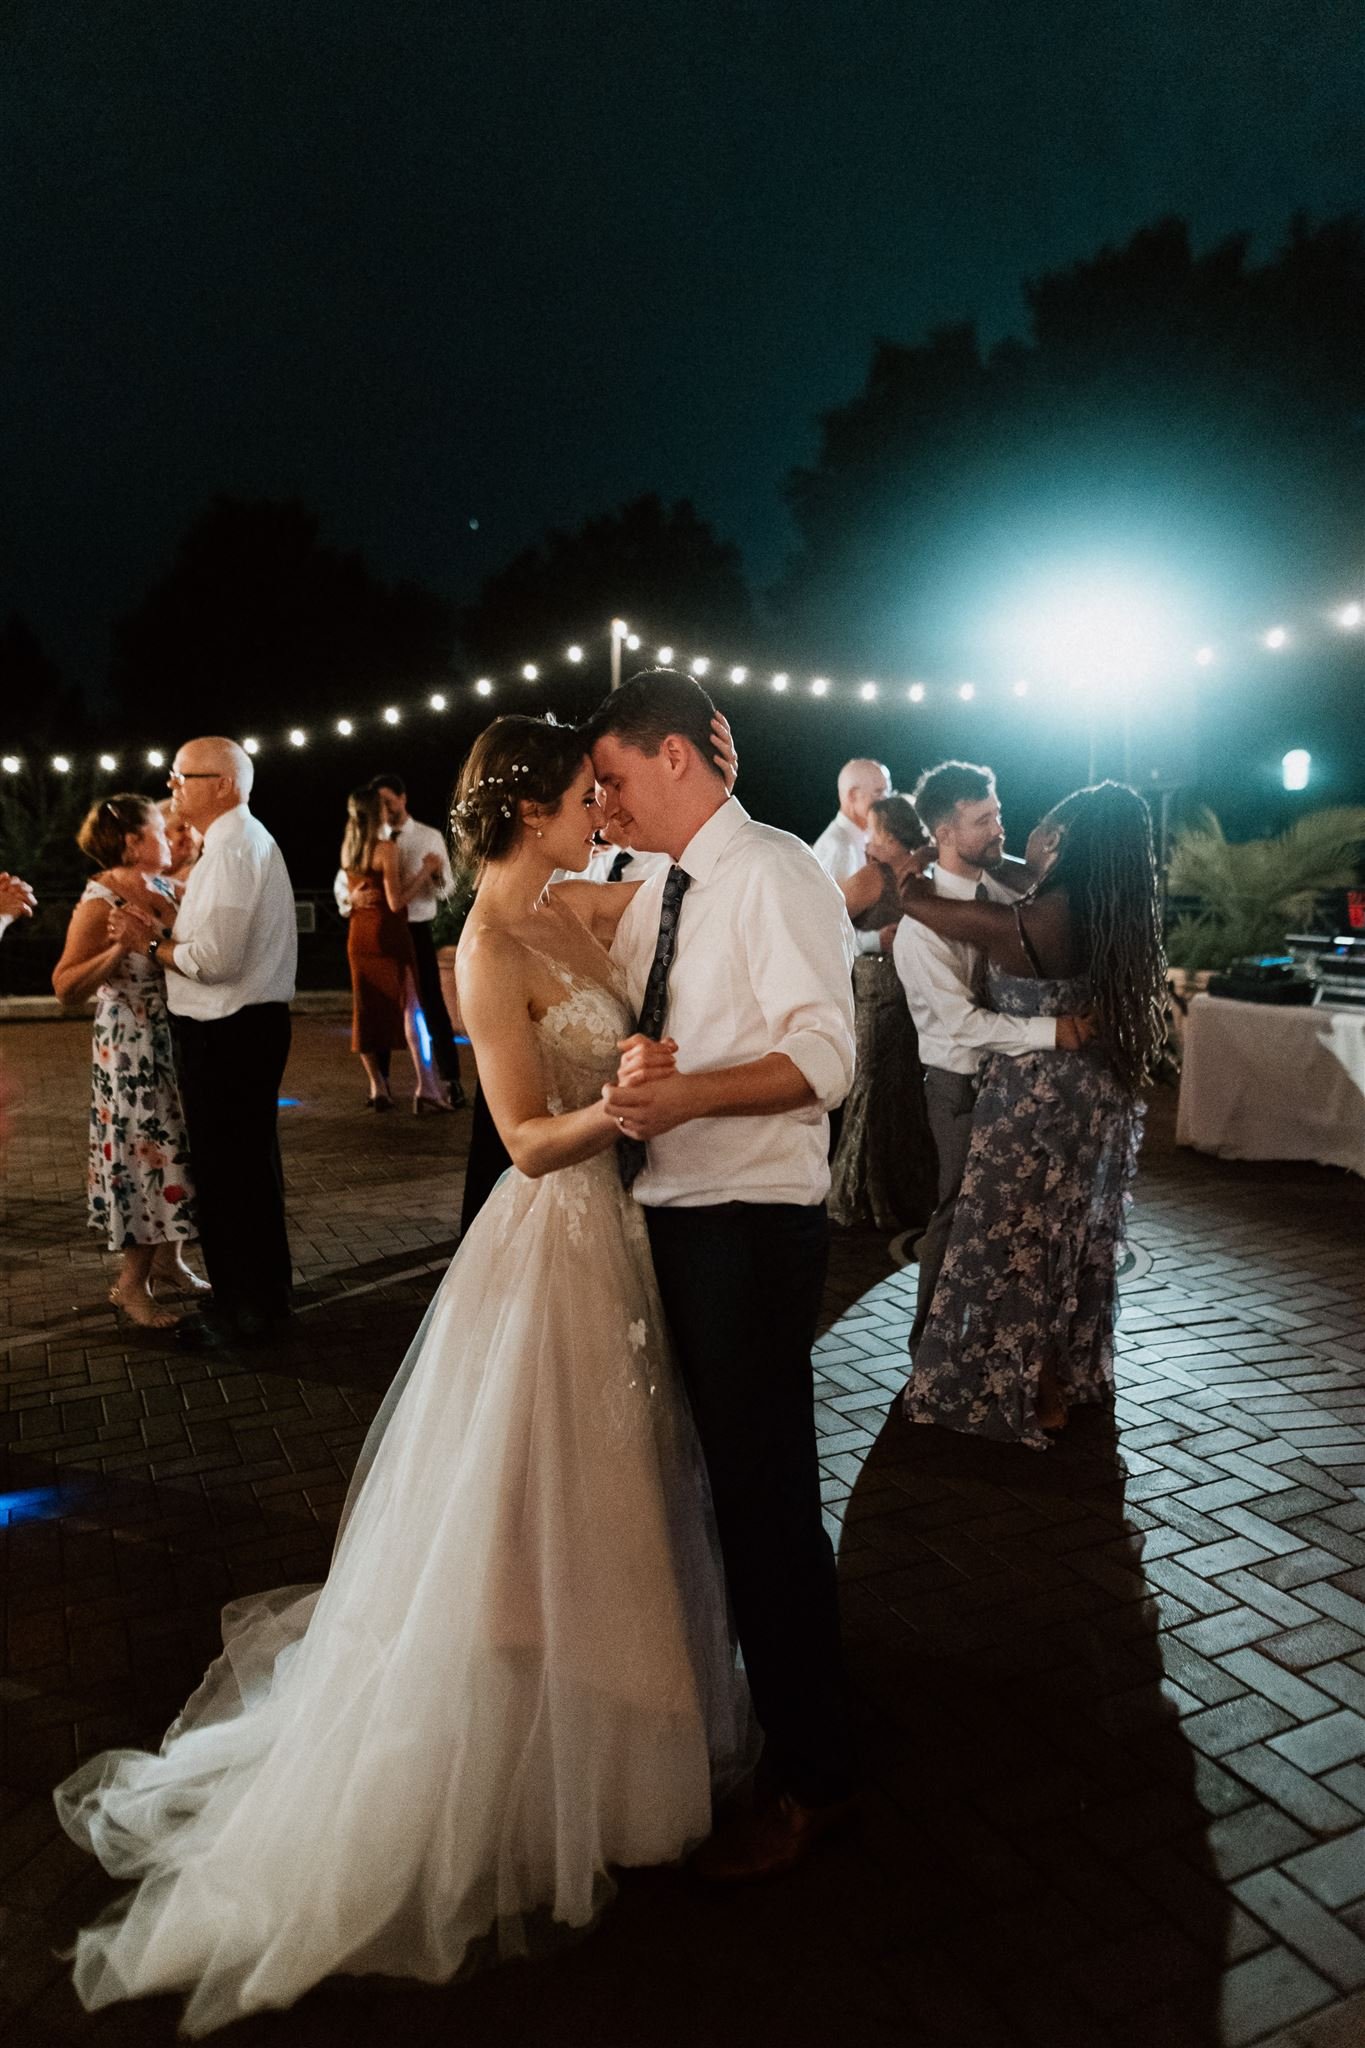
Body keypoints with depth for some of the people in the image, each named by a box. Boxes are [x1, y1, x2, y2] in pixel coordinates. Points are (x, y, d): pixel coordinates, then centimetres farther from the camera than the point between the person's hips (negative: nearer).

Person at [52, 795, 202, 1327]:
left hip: (178, 1043, 7)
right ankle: (131, 1284, 13)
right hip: (132, 1049, -7)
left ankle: (168, 1260, 28)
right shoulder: (100, 903, -14)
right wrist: (120, 949, -29)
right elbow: (65, 988, -19)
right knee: (145, 1156, -1)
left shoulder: (168, 889, 6)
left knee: (175, 1151, 14)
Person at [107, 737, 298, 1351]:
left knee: (225, 1169, 1)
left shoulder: (230, 849, -18)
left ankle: (241, 1307, 13)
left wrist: (149, 944, -10)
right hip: (252, 1023, 11)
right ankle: (267, 1284, 34)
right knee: (252, 1161, 20)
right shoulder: (248, 840, 16)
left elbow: (215, 959, -25)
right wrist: (161, 932, 2)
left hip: (225, 1034, -11)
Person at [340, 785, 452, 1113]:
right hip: (389, 933, -7)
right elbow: (396, 902, -15)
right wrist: (424, 870, -9)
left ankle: (377, 1088, 12)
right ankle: (425, 1086, -11)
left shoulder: (347, 847, 7)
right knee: (411, 1005, -4)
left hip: (359, 935, 7)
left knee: (367, 1009, 8)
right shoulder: (386, 848, -14)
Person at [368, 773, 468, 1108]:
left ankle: (451, 1082, 0)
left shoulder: (430, 837, -2)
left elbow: (447, 889, -6)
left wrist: (437, 871, -28)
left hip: (417, 931, -3)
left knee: (432, 1004, -4)